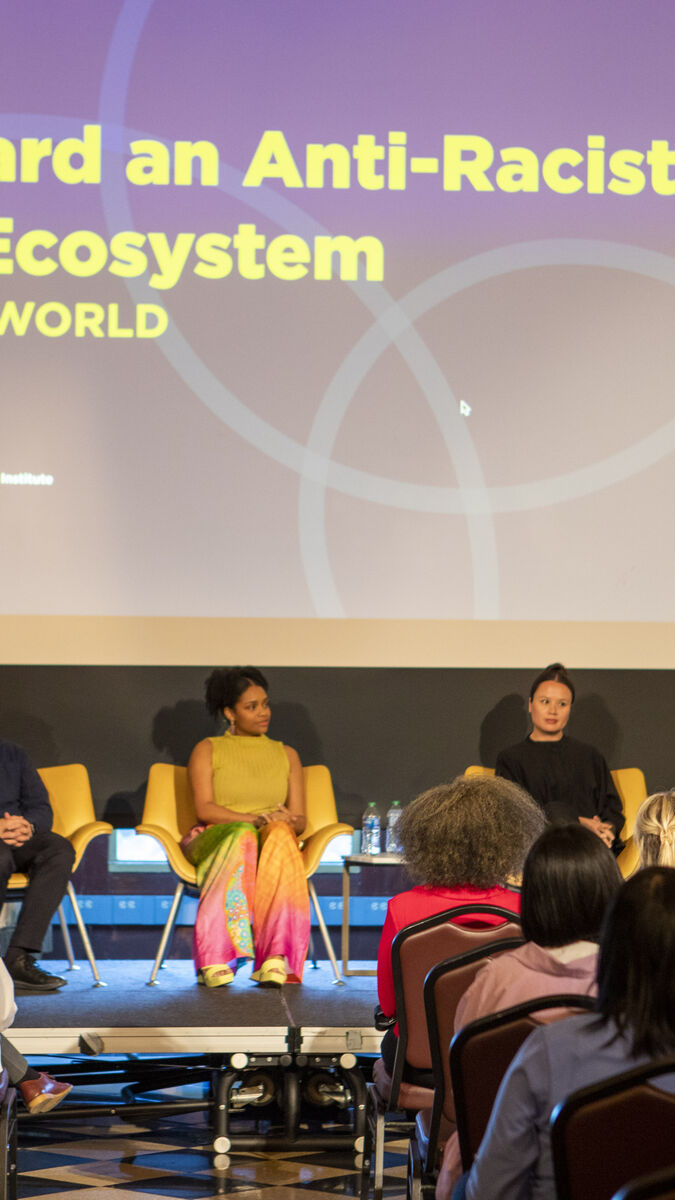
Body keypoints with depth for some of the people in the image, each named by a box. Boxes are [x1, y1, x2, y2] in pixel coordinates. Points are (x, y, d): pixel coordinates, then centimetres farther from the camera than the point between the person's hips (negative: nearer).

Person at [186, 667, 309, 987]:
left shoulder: (286, 755, 20)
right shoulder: (208, 750, 12)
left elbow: (299, 819, 13)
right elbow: (204, 808, -3)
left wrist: (287, 821, -12)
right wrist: (254, 819, -17)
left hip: (275, 841, 2)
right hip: (217, 840, -2)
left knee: (280, 833, -37)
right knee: (242, 836, -40)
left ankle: (276, 959, -50)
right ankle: (217, 960, -50)